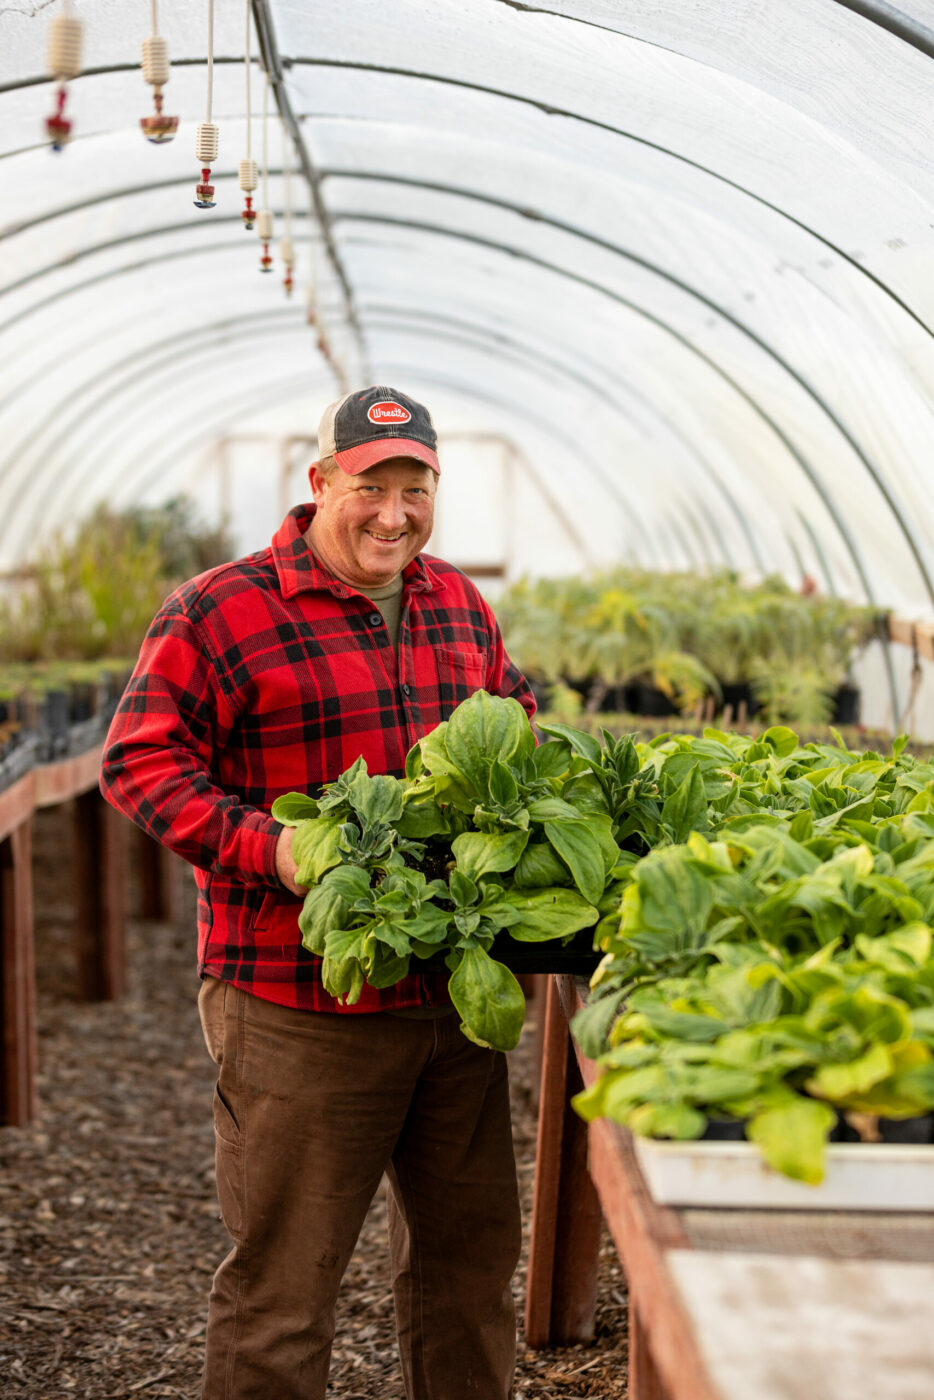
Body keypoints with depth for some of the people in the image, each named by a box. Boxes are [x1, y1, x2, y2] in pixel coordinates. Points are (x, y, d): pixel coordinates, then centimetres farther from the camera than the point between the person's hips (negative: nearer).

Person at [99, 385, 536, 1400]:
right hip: (299, 1007, -6)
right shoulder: (221, 612, -8)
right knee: (283, 1271, 3)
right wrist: (266, 846, -22)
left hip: (456, 995, 6)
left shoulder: (459, 606, 12)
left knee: (467, 1244, 18)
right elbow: (140, 762, -9)